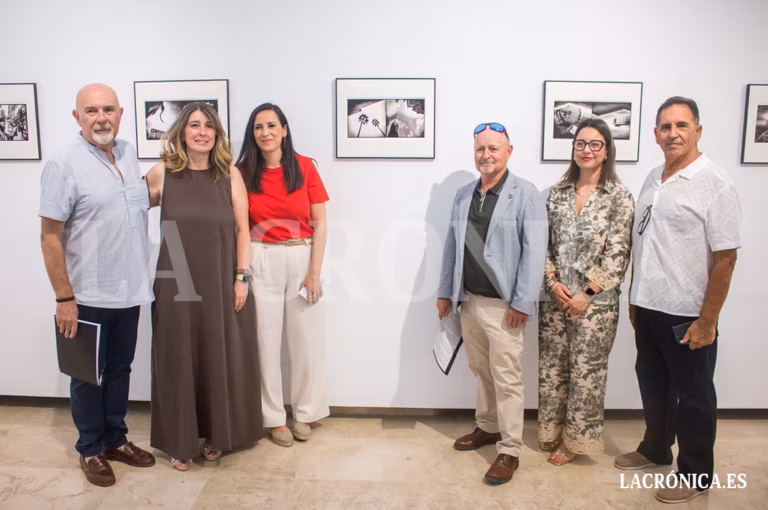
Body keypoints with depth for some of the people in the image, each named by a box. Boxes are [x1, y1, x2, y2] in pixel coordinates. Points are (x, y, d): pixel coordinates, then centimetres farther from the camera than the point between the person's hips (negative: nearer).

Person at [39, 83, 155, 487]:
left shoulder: (128, 152, 5)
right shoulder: (64, 164, -14)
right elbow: (50, 237, -14)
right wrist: (64, 298, -16)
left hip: (129, 290, 6)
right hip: (88, 296, -6)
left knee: (119, 370, 18)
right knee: (89, 375, 11)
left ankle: (115, 439, 34)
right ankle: (90, 450, 28)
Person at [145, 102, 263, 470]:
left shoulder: (230, 175, -1)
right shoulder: (162, 173, -2)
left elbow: (242, 230, 0)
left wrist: (241, 277, -5)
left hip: (222, 281, 0)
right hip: (177, 283, 0)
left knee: (221, 360, 9)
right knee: (179, 360, 8)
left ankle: (215, 435, 28)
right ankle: (180, 441, 25)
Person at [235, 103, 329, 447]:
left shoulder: (305, 167, -2)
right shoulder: (243, 172, 0)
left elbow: (320, 224, -2)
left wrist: (314, 271, -8)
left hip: (302, 259, 0)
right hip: (261, 262, 0)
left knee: (306, 340, 8)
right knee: (266, 341, 7)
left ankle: (304, 412, 27)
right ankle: (275, 417, 23)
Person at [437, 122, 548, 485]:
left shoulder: (525, 194, -7)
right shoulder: (463, 195, 12)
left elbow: (535, 251, -12)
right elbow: (451, 247, 15)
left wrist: (522, 302, -16)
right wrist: (445, 291, 13)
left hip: (503, 305, -6)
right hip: (469, 301, 6)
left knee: (507, 379, 1)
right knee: (481, 371, 18)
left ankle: (510, 450, 14)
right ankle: (488, 428, 36)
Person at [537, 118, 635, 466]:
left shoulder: (619, 196, -6)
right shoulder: (558, 192, 7)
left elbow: (617, 254, -9)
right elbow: (545, 243, 7)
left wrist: (587, 294, -13)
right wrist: (553, 282, -6)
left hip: (595, 300, -4)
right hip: (556, 297, 4)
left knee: (586, 371, 6)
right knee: (551, 366, 12)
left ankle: (576, 439, 25)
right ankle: (552, 430, 32)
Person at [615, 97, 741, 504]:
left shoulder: (715, 184, -14)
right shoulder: (653, 180, 7)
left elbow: (725, 258, -15)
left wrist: (707, 320, -16)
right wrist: (634, 298, 13)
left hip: (687, 315, -6)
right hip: (648, 307, 6)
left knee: (692, 397, 10)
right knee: (653, 386, 20)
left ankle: (695, 474, 28)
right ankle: (655, 450, 40)